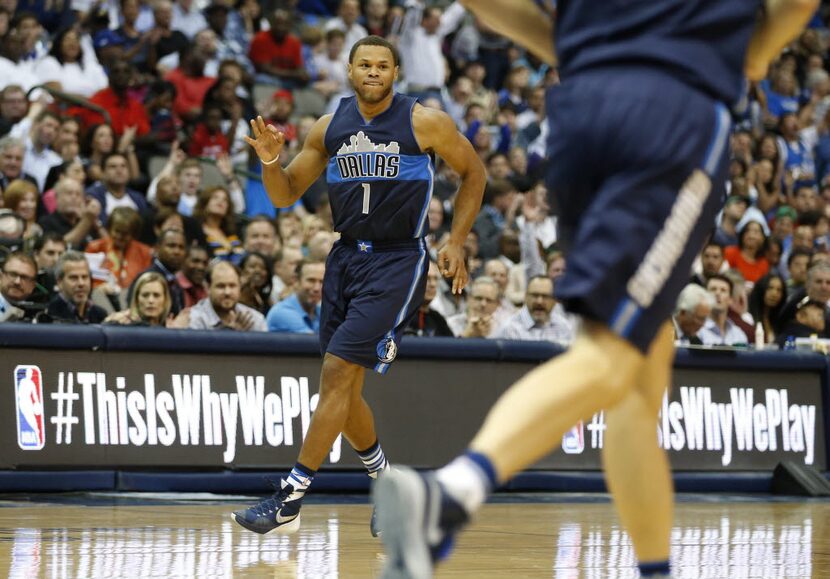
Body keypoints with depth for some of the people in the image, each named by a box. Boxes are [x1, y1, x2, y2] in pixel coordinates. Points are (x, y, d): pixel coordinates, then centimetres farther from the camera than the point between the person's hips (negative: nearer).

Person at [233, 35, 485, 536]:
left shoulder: (424, 123, -7)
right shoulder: (330, 128, 5)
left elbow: (474, 173, 5)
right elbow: (285, 196, 11)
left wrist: (456, 243, -2)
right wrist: (270, 161, -11)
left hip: (398, 260, -6)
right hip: (346, 257, 6)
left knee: (337, 372, -15)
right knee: (345, 386, 10)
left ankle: (291, 499, -13)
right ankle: (389, 485, 33)